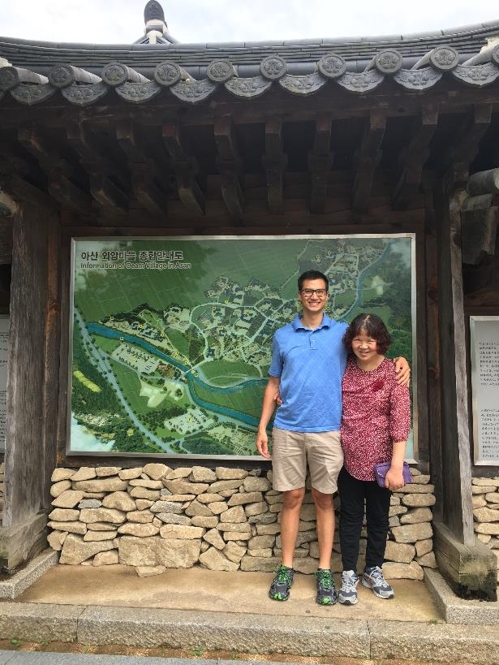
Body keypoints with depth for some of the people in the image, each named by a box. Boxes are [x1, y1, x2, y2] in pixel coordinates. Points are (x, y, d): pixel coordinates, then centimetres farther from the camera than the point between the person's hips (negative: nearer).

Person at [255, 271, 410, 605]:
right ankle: (286, 568, 23)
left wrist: (401, 361, -11)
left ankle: (325, 571, 22)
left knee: (324, 500, 9)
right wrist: (262, 427, 6)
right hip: (287, 430, 1)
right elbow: (274, 384, 11)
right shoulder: (282, 336, 8)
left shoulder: (343, 332, 5)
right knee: (292, 498, 8)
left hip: (327, 431, -1)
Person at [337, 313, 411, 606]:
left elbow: (401, 421, -13)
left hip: (379, 460, -1)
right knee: (351, 516, 11)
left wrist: (396, 466, -16)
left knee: (379, 516, 15)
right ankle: (349, 575, 24)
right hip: (348, 458, 2)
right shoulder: (345, 368, -2)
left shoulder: (394, 372, -11)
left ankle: (374, 570, 34)